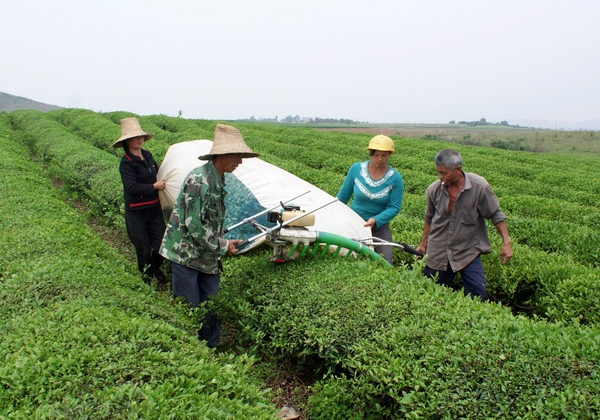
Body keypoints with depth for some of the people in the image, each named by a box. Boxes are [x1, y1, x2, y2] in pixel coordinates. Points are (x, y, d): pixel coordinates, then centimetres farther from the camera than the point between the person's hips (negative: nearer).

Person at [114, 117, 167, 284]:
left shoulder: (147, 155, 5)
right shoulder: (126, 163, -14)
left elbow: (157, 172, 23)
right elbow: (132, 187, -23)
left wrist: (162, 181, 5)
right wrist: (154, 186, -16)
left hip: (154, 207, 6)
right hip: (136, 211, -6)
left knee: (162, 243, 5)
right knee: (143, 247, 6)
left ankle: (154, 268, 33)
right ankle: (145, 274, 31)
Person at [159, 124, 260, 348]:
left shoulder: (217, 179, 7)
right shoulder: (199, 179, -22)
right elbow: (193, 224, -24)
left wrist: (221, 238, 8)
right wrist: (222, 246, -15)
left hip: (206, 255, 8)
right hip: (186, 253, -8)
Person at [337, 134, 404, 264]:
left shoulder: (395, 178, -9)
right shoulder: (356, 169, -7)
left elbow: (394, 207, -10)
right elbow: (342, 197, 3)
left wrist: (375, 220, -25)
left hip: (379, 227, 0)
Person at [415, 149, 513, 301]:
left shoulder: (479, 186, -14)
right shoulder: (433, 190, -6)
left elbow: (496, 215, -3)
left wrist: (506, 243, -8)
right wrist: (423, 244, 17)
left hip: (468, 252, -2)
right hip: (438, 254, 2)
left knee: (478, 295, -6)